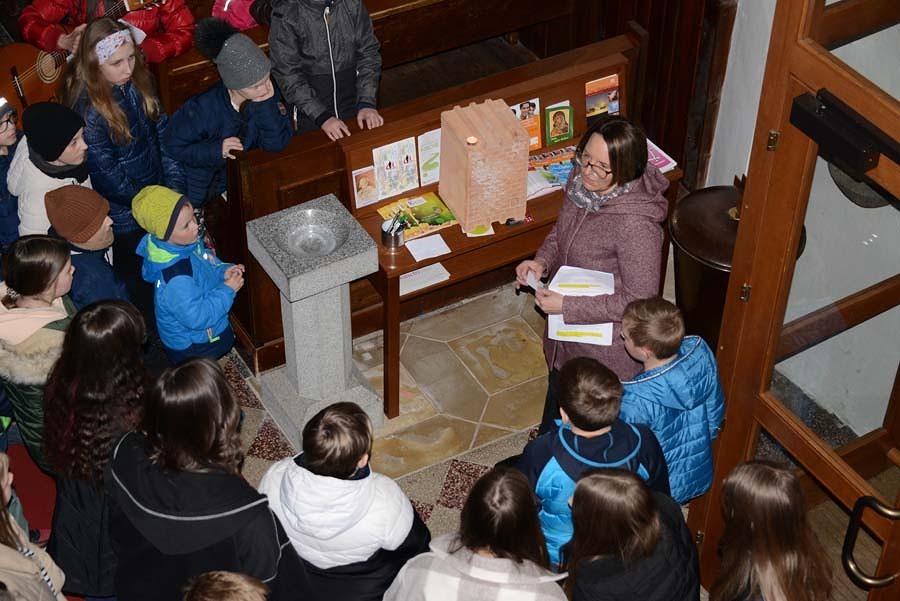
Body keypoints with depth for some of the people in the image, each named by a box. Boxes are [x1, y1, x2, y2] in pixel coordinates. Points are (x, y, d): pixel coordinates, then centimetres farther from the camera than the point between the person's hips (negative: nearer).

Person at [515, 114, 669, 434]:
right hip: (568, 328, 7)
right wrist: (542, 261, -11)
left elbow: (639, 300, -28)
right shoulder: (581, 180, -13)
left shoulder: (635, 225, -36)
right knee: (558, 396, 33)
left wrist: (567, 306, -27)